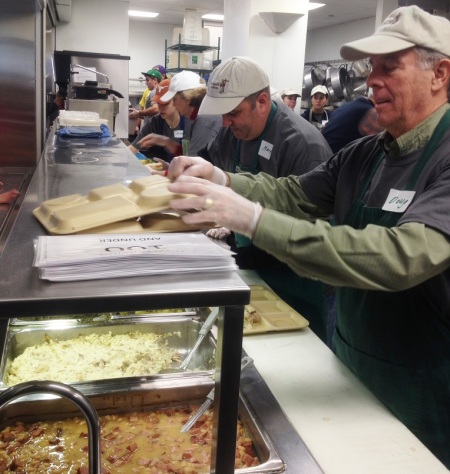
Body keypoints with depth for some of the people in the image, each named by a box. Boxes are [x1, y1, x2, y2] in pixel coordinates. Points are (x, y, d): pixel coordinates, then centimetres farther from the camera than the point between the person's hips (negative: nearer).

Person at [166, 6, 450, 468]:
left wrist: (253, 219, -42)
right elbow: (293, 194, 1)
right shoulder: (364, 153, 1)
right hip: (349, 368, 6)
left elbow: (405, 256, -37)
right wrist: (221, 179, -19)